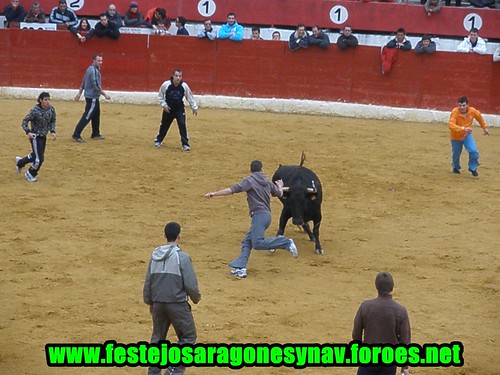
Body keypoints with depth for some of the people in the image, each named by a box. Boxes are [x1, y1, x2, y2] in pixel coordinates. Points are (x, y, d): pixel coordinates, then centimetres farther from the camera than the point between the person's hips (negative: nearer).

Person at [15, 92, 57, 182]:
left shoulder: (51, 109, -7)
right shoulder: (35, 111, -23)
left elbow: (52, 121, 8)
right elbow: (25, 121, -15)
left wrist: (53, 132, -5)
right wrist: (28, 132, -26)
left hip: (43, 136, 7)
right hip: (35, 136, -7)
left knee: (36, 155, 21)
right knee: (39, 159, -5)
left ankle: (20, 162, 47)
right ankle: (30, 174, 20)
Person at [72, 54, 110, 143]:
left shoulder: (91, 69, 12)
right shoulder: (93, 71, -19)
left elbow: (83, 83, 17)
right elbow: (95, 86, -23)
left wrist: (79, 93, 21)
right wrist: (105, 94, -17)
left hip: (94, 97, 11)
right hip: (92, 97, -11)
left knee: (96, 114, 20)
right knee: (87, 116, -10)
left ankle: (95, 134, 33)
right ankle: (76, 135, -11)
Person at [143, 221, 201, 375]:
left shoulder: (155, 255, 4)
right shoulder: (182, 257, -14)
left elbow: (148, 282, 10)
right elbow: (191, 284, -13)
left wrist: (150, 302, 23)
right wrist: (196, 298, 7)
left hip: (158, 303, 6)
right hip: (177, 304, -6)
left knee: (157, 338, 17)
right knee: (188, 336, 8)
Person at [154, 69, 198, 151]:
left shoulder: (184, 86, -17)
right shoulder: (166, 85, -20)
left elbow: (190, 97, -2)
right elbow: (160, 95, -4)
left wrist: (194, 107, 2)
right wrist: (164, 105, -10)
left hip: (179, 109, 0)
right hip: (168, 109, 0)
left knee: (182, 125, -13)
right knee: (164, 125, 13)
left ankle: (185, 144, -4)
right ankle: (158, 140, 36)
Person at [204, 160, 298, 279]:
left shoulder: (249, 181, -3)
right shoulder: (267, 182, 16)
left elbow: (232, 190, -12)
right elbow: (279, 194, 29)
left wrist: (214, 194, -8)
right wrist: (280, 186, 53)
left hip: (259, 215, -8)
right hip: (266, 215, 8)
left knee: (258, 243, -19)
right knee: (247, 241, 9)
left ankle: (286, 243, -23)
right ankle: (241, 268, 2)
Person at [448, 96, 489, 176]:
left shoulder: (472, 111, -18)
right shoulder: (455, 112, -31)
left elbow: (479, 117, 6)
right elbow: (451, 125, -43)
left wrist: (485, 128, 15)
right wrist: (463, 129, -54)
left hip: (467, 135, 2)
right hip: (456, 137, -2)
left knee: (474, 151, -16)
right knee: (456, 155, 14)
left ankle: (472, 168, 10)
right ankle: (456, 168, 47)